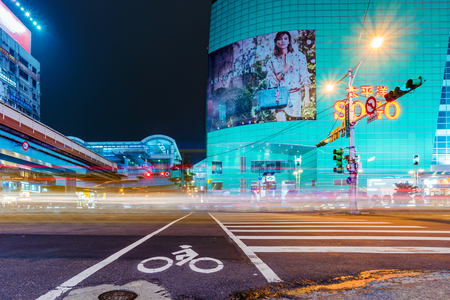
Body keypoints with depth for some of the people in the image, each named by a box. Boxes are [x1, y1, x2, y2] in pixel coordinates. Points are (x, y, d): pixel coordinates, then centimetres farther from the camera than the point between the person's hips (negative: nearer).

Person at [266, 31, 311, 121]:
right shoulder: (272, 61, 7)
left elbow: (305, 77, 1)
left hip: (295, 94, 0)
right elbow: (270, 83, 0)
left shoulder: (299, 56, 5)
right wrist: (283, 71, -12)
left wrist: (307, 96, -8)